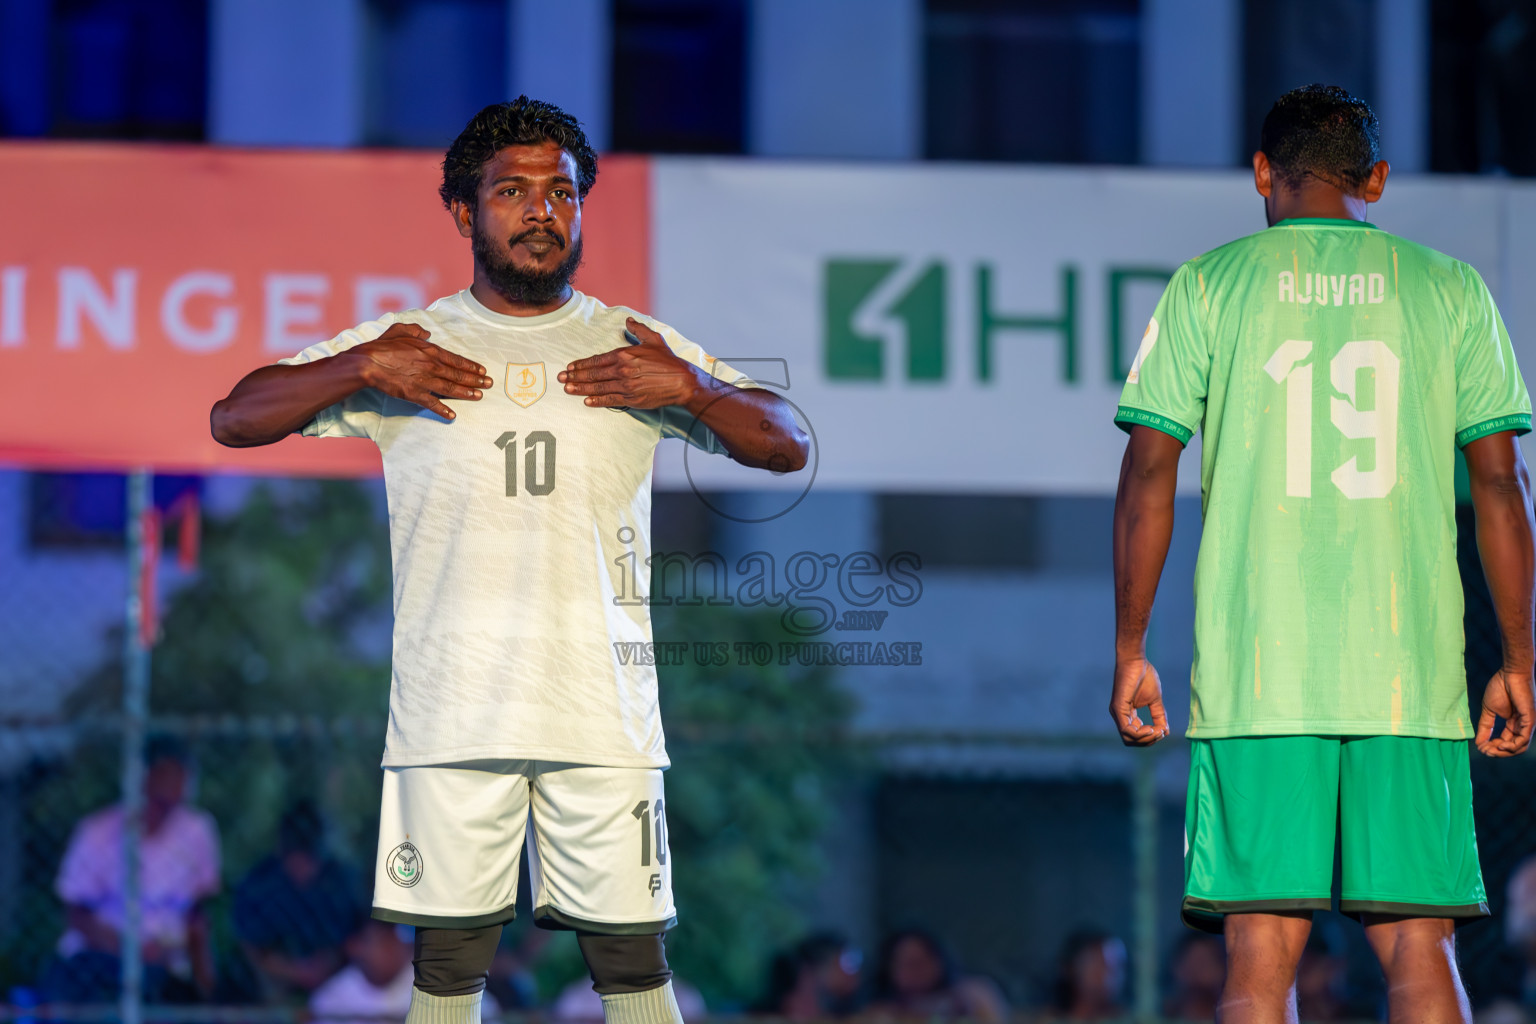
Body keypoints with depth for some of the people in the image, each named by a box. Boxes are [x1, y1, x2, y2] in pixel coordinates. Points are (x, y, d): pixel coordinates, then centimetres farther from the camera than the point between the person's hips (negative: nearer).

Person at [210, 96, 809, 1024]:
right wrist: (359, 369, -8)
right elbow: (234, 419, 7)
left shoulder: (641, 350, 11)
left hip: (606, 711, 0)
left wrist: (693, 389, -6)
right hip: (451, 712, 0)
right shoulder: (405, 349, 9)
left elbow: (789, 445, 11)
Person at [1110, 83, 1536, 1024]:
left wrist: (1131, 652, 7)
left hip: (1255, 675, -1)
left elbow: (1149, 473, 2)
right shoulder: (1451, 291, 9)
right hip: (1413, 672, 1)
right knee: (1419, 945, 2)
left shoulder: (1207, 287, 6)